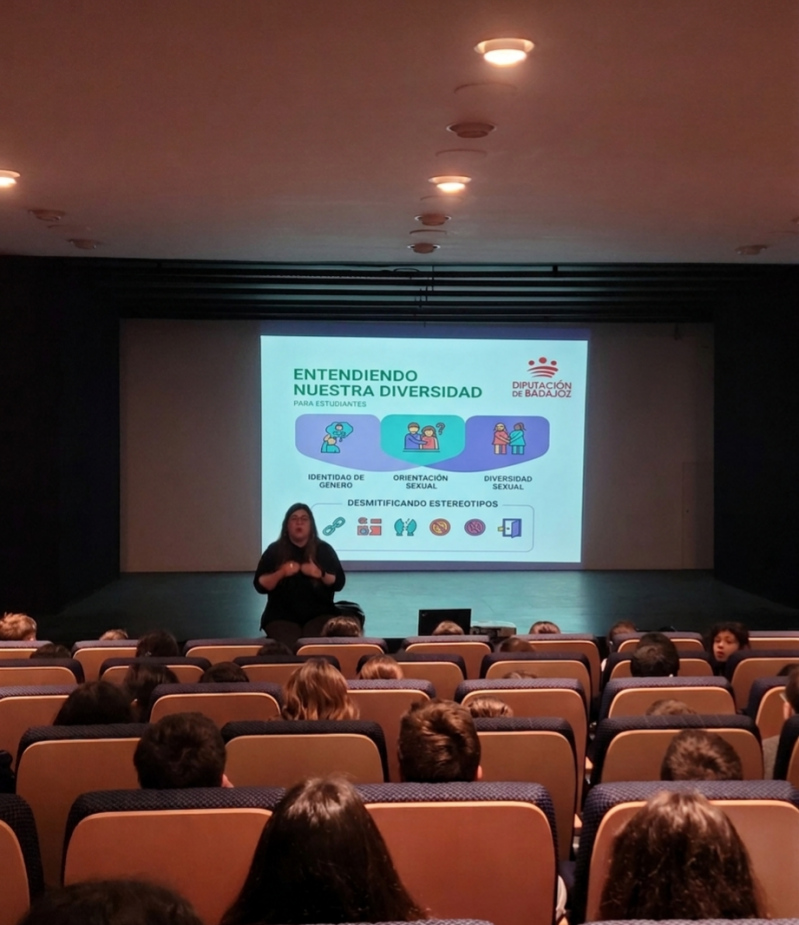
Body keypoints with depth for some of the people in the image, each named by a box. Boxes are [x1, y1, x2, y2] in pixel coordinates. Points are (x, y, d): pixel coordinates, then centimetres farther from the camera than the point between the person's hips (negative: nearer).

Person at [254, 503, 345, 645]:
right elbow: (260, 585, 0)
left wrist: (320, 574, -15)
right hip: (282, 616, 0)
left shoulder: (324, 549, 7)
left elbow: (339, 582, 3)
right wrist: (281, 573, -17)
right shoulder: (274, 550, 5)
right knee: (289, 644, -27)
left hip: (318, 614, 1)